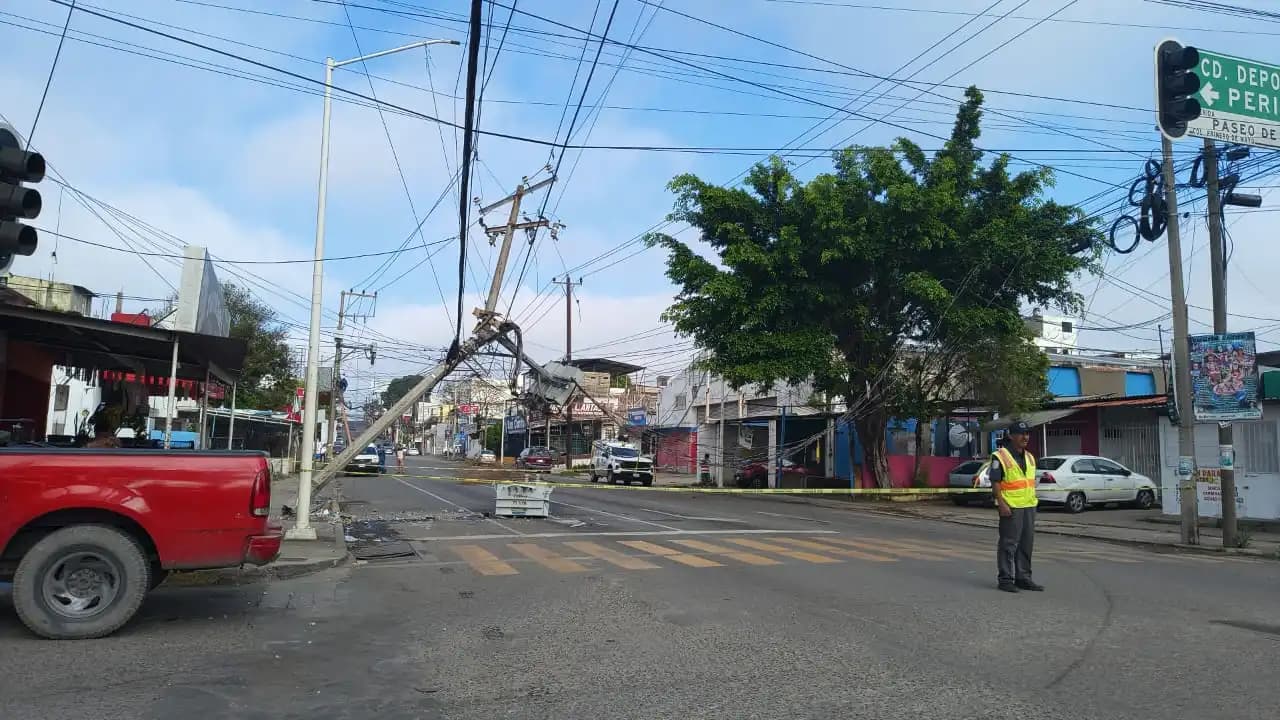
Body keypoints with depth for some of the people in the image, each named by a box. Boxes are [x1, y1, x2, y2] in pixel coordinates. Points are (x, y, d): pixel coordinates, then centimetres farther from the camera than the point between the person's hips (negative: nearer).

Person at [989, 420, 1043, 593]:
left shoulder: (1029, 457, 15)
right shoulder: (1000, 457, -9)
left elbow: (1031, 482, 21)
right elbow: (995, 483, -12)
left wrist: (1033, 503, 16)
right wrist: (1002, 504, -20)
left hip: (1029, 506, 7)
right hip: (1011, 507, -7)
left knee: (1026, 543, 10)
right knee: (1009, 543, -5)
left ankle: (1023, 578, 19)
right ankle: (1005, 579, 0)